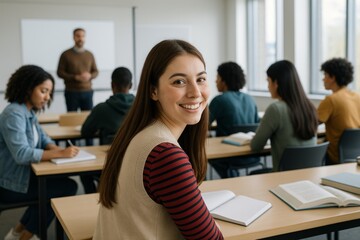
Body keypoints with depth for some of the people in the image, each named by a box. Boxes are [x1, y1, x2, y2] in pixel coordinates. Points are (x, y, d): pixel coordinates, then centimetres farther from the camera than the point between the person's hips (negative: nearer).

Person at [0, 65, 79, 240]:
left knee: (62, 182, 13)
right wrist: (59, 154, -32)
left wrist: (55, 148, -12)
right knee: (68, 187, -8)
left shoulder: (29, 112, 8)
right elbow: (21, 154, -32)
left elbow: (41, 137, 10)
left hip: (21, 175, 10)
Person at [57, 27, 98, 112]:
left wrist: (90, 76, -10)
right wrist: (76, 77, -14)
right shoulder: (66, 54, 1)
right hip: (72, 92, -2)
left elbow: (95, 71, 13)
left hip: (87, 91, 3)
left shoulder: (90, 54, 10)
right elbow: (60, 72, -1)